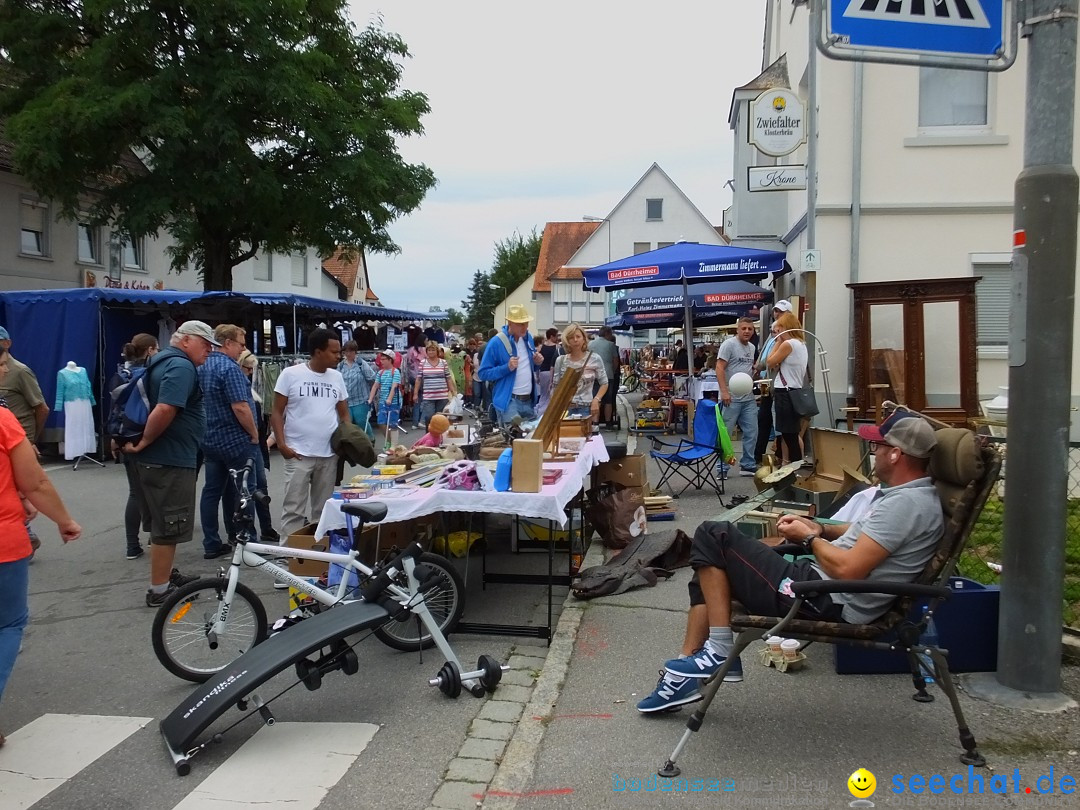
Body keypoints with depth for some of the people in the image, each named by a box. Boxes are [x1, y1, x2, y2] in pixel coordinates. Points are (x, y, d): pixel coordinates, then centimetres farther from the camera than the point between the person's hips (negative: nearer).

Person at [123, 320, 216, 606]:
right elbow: (165, 410, -31)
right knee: (168, 526, -1)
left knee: (164, 522, 20)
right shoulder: (181, 366, -17)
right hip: (170, 460, -10)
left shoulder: (163, 361, 16)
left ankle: (166, 576, 33)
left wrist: (136, 441, 18)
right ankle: (159, 590, 7)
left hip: (160, 457, 10)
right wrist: (144, 443, -19)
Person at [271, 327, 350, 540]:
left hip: (329, 455, 4)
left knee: (323, 509, 13)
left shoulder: (336, 377, 8)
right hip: (299, 455, -4)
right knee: (294, 509, -1)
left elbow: (344, 414, 15)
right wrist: (281, 443, -13)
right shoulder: (291, 374, -5)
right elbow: (277, 412, -2)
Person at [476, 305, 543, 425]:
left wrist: (537, 363, -1)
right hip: (509, 401, -7)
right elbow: (483, 373, -13)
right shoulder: (496, 343, -13)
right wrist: (507, 367, -25)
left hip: (529, 400, 7)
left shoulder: (528, 338, 9)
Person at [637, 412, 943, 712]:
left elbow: (848, 569, -26)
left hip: (824, 601, -11)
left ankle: (719, 651, -4)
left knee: (713, 536, -7)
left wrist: (809, 538, -7)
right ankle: (688, 671, 11)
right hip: (821, 585, 11)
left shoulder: (906, 503, -21)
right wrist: (820, 528, 11)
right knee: (709, 573, 14)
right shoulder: (914, 493, 11)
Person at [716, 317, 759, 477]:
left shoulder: (751, 347, 15)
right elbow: (719, 368, -14)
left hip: (749, 398, 8)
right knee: (725, 434, -2)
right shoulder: (729, 344, -8)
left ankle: (748, 465, 20)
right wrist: (724, 391, -21)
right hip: (731, 398, -8)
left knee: (751, 433, 9)